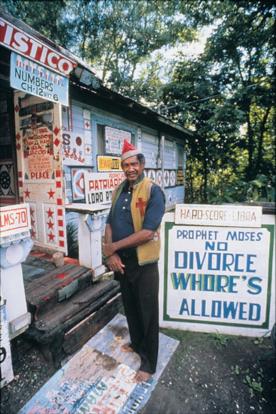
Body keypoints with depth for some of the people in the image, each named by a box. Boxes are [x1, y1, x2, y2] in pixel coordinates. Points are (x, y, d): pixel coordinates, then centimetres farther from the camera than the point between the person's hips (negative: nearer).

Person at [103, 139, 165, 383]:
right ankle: (136, 343, 50)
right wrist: (110, 254, -9)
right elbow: (110, 224, 5)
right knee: (130, 306, 24)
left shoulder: (153, 191, -16)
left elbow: (148, 232, -24)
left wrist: (114, 246, -15)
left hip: (143, 263, -6)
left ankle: (149, 362, 33)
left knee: (147, 312, 11)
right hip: (121, 261, 6)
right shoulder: (119, 191, 5)